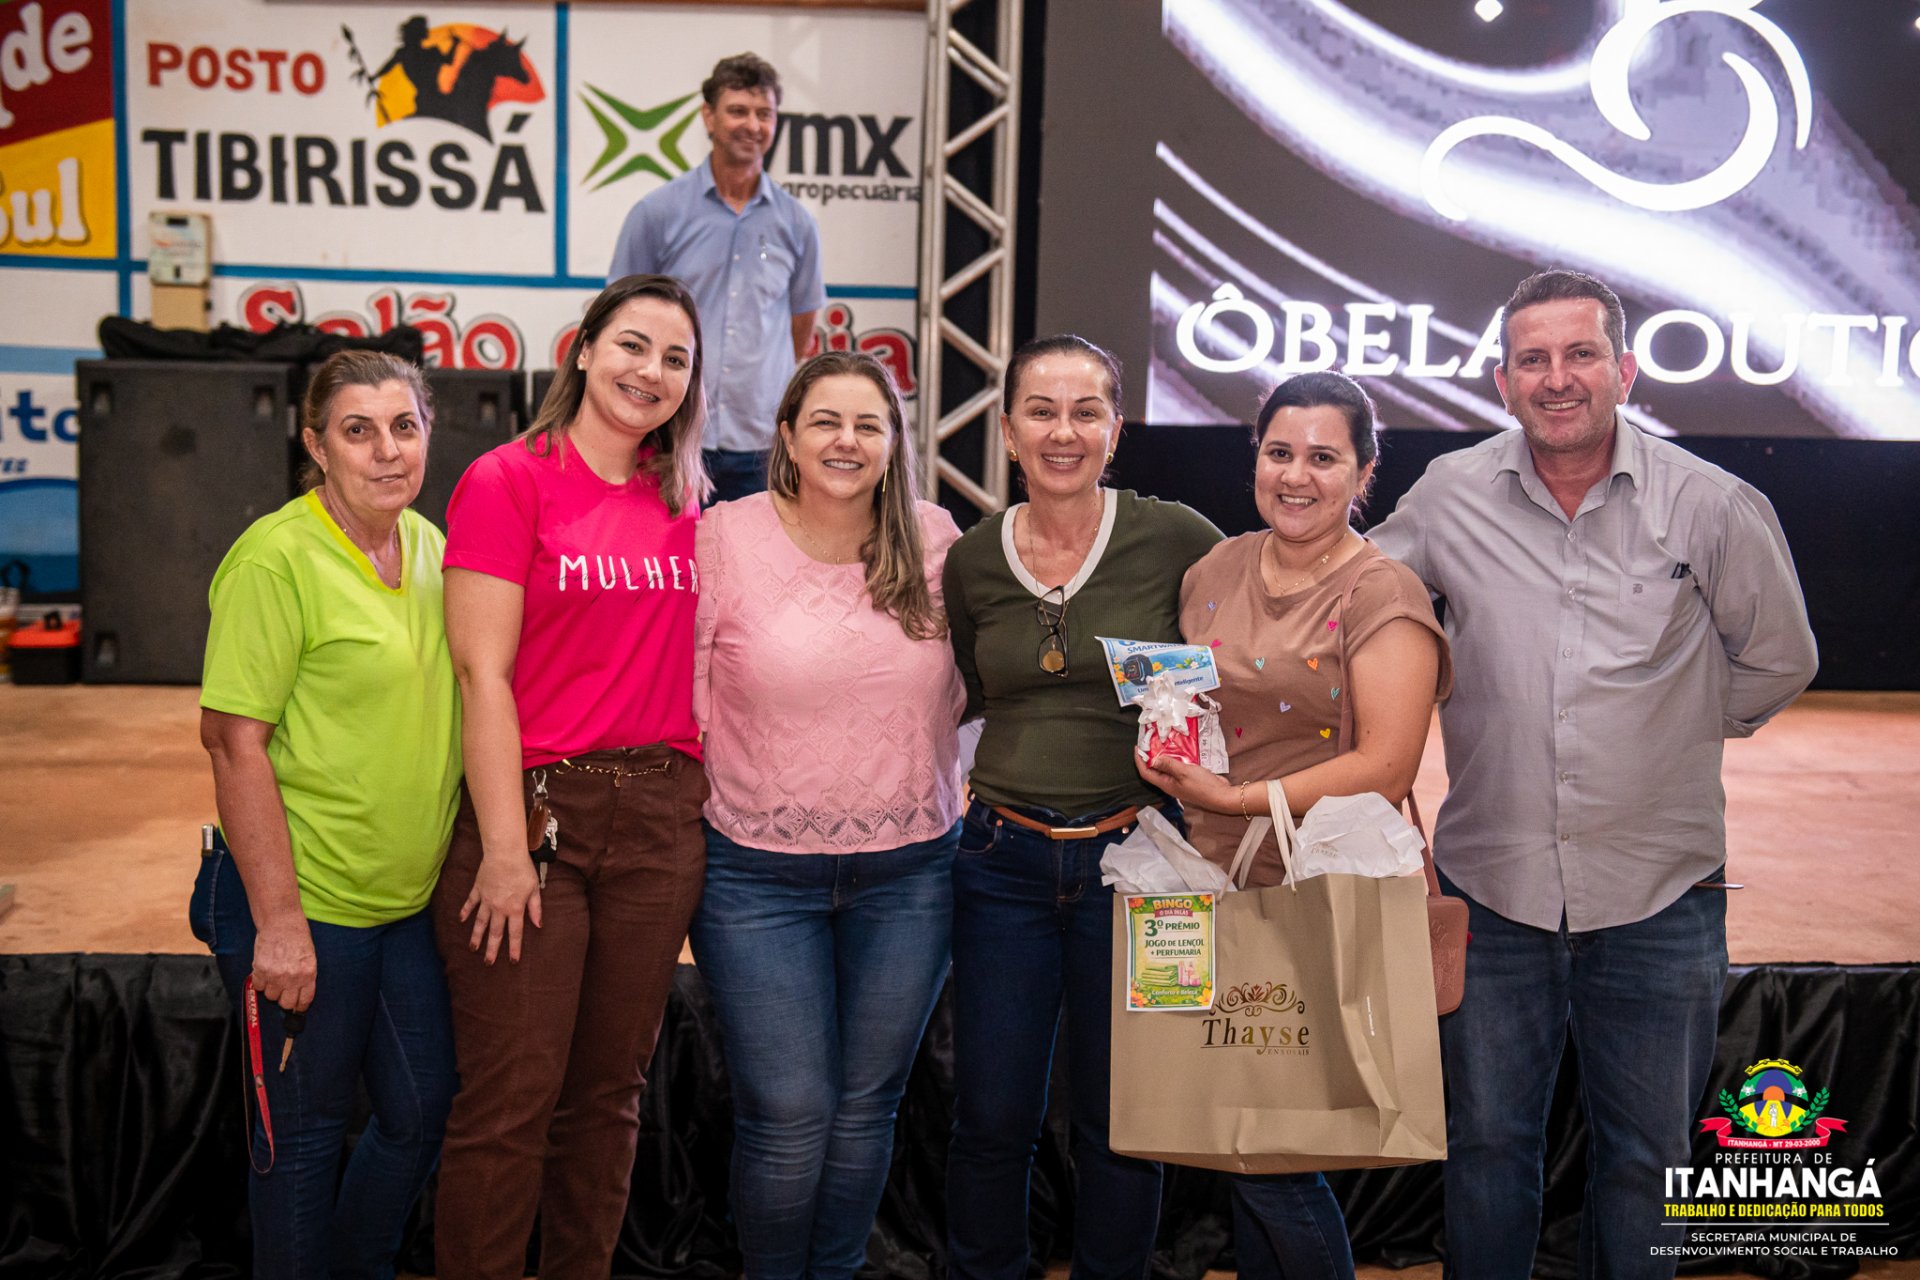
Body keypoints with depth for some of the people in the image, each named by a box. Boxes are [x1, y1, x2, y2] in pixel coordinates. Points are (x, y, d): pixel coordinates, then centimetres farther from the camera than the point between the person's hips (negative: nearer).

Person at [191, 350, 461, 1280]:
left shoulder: (429, 545, 6)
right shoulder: (277, 559, -15)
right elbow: (233, 740, -18)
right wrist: (278, 922, -20)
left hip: (411, 901, 7)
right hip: (305, 907, -7)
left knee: (422, 1111, 17)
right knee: (306, 1131, 9)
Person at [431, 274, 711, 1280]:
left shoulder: (685, 497, 11)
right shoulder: (509, 480, -5)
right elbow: (483, 673, -10)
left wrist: (699, 802, 8)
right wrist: (504, 848, -14)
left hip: (662, 819, 5)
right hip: (538, 809, -5)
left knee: (609, 1092, 15)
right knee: (509, 1107, 1)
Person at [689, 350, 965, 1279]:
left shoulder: (935, 541, 1)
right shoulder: (725, 538, -6)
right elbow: (684, 698, -1)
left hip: (909, 869, 3)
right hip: (759, 869, -2)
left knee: (867, 1104, 13)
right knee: (787, 1114, 0)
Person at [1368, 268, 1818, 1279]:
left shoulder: (1712, 505, -5)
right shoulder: (1448, 497, -3)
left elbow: (1777, 661, 8)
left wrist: (1670, 737, 7)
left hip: (1659, 893, 0)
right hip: (1491, 883, 1)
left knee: (1646, 1156, 15)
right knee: (1486, 1142, 15)